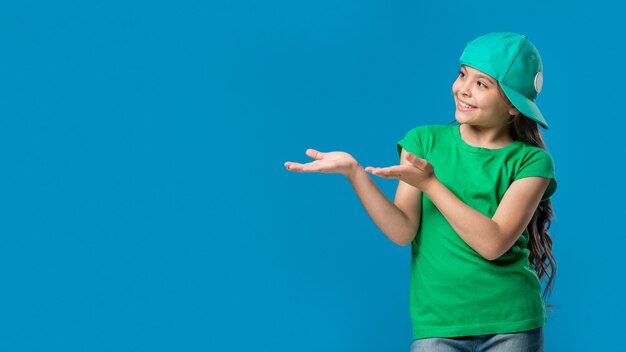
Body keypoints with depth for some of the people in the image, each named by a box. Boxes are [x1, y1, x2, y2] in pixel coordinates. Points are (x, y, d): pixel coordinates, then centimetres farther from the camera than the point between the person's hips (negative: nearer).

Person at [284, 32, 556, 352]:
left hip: (510, 325, -1)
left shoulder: (531, 161, -2)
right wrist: (353, 171, -18)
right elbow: (403, 232, -7)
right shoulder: (424, 141, 3)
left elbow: (493, 244, -14)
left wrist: (429, 183, -18)